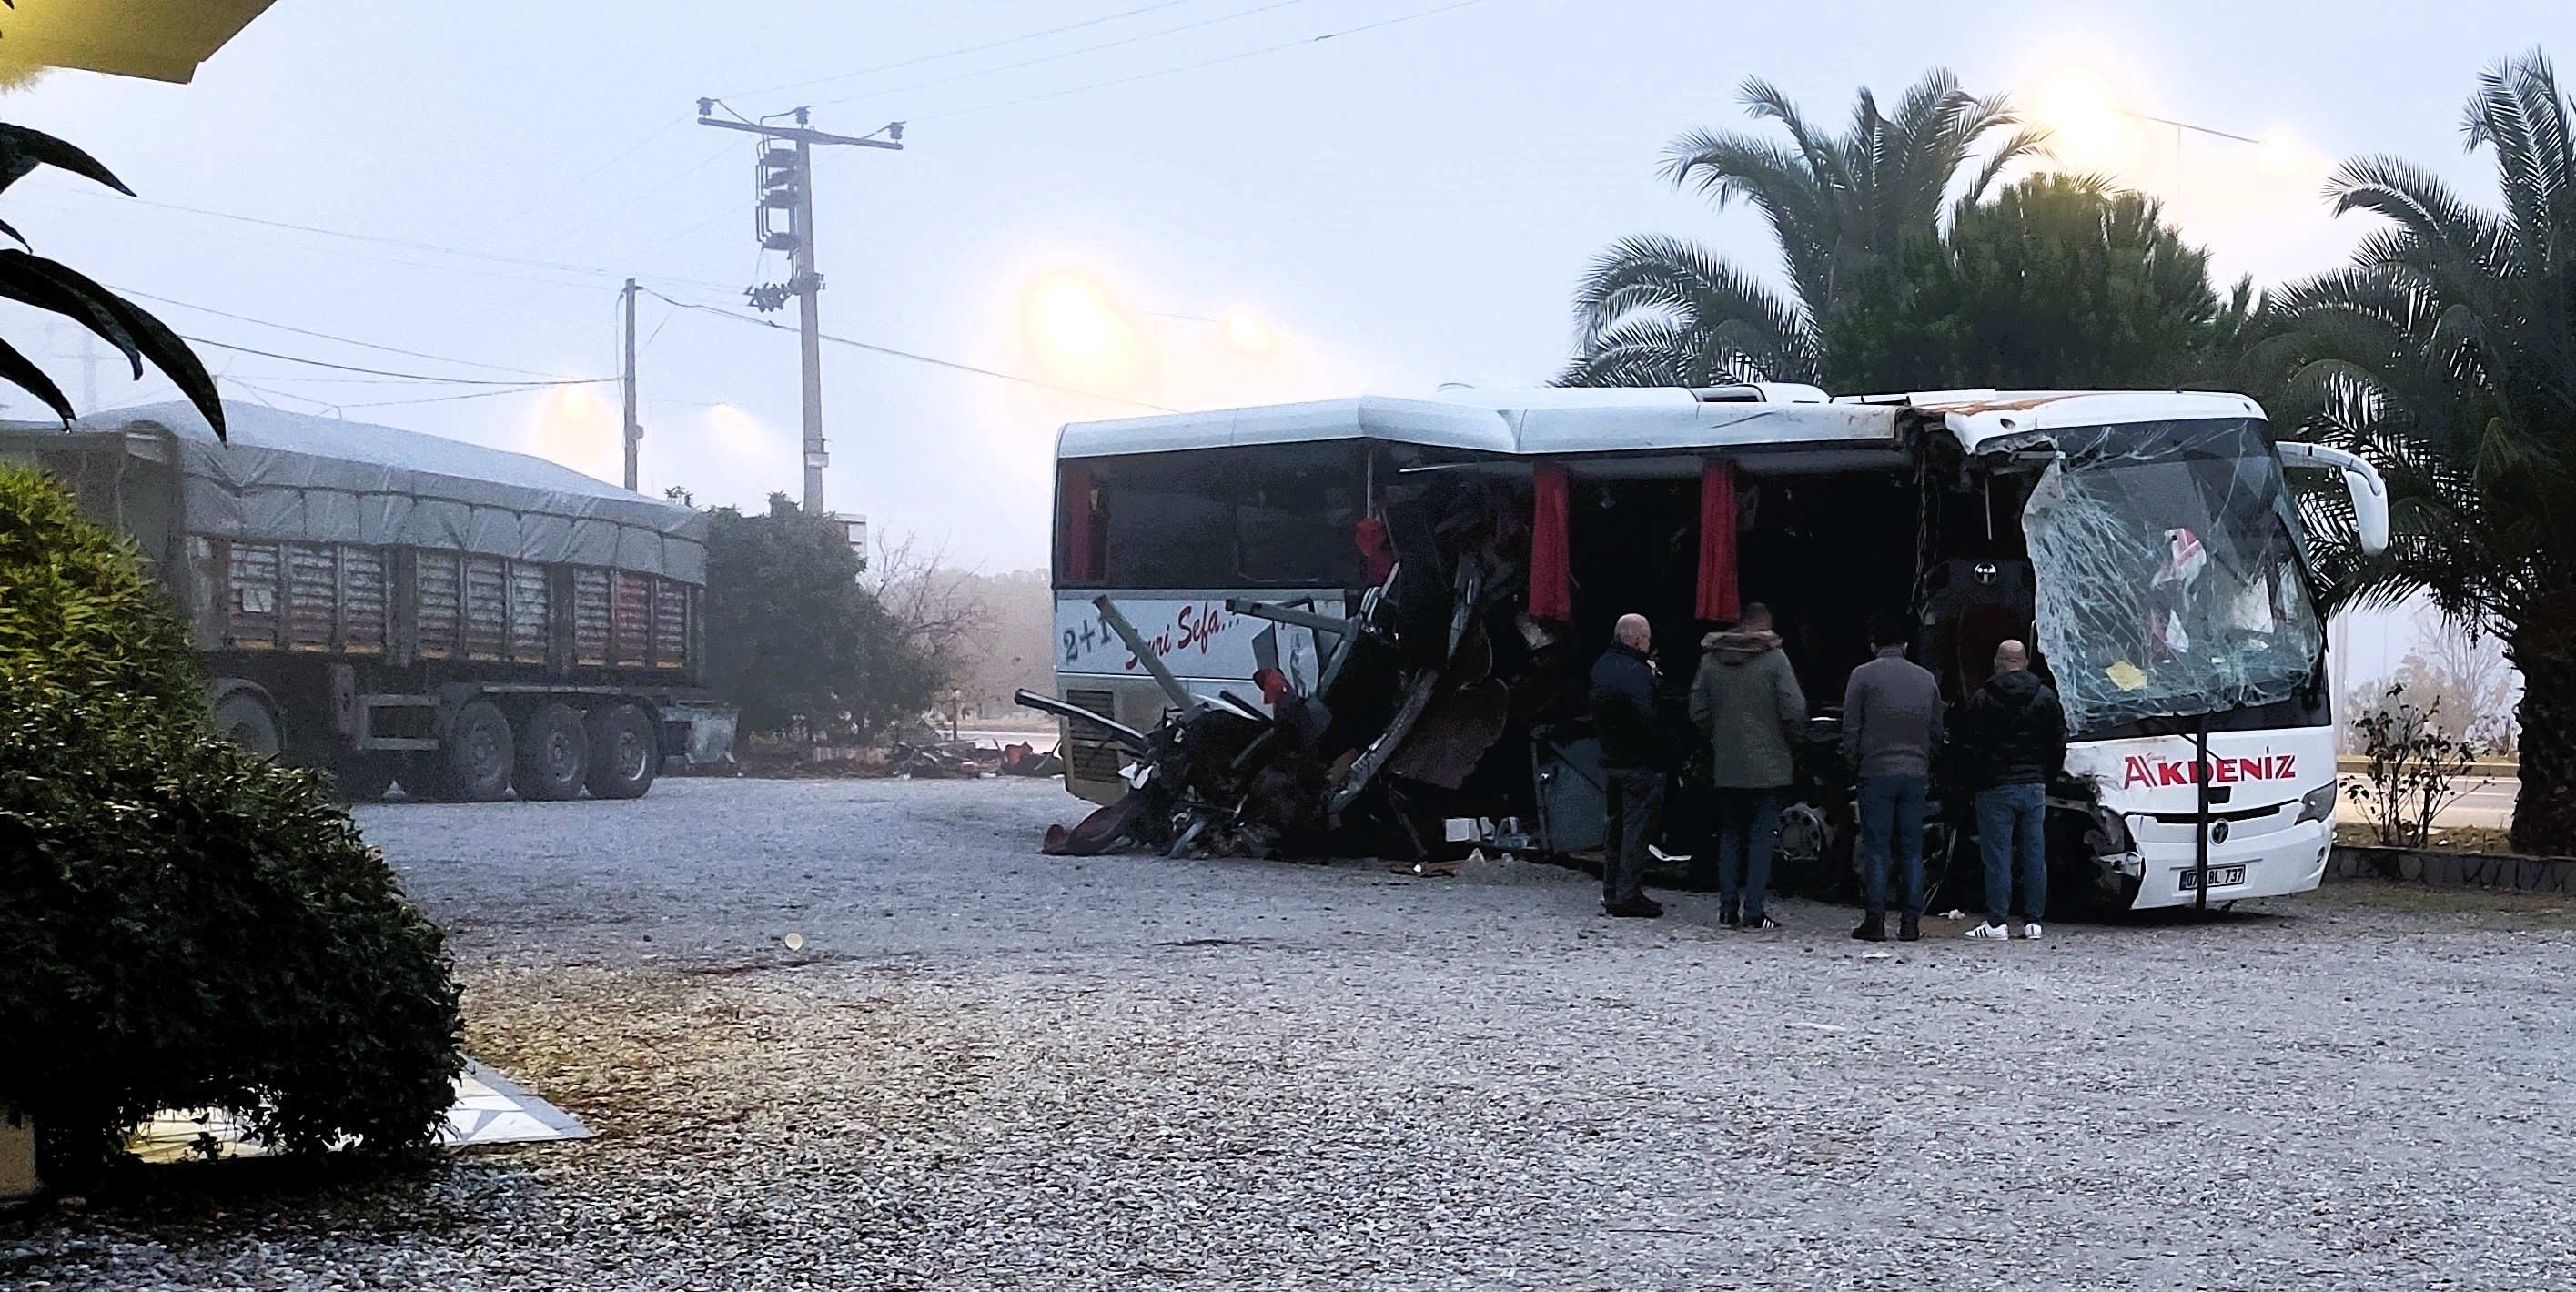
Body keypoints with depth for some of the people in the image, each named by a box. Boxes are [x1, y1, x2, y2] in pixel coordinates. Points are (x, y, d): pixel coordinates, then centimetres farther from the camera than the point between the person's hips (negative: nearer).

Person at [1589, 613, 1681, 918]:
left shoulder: (1601, 666, 9)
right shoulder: (1637, 673, -20)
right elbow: (1649, 721, -26)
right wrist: (1673, 751, -15)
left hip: (1610, 761, 9)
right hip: (1640, 764, -9)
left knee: (1616, 825, 17)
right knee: (1637, 829, -3)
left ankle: (1611, 891, 23)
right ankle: (1628, 896, -3)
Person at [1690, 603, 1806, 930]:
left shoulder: (1710, 660, 4)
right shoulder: (1774, 659, -8)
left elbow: (1698, 713, 5)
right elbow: (1794, 710, -11)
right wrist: (1792, 742, 6)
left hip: (1726, 766, 4)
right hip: (1767, 765, -4)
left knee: (1730, 835, 12)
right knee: (1762, 835, 0)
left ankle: (1728, 907, 11)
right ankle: (1753, 909, -4)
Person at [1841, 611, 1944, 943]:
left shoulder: (1863, 676, -2)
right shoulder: (1926, 679, 10)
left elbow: (1850, 731, -3)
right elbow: (1937, 732, 13)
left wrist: (1853, 769, 6)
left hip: (1875, 774, -3)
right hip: (1916, 775, 3)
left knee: (1875, 849, -1)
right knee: (1912, 849, 7)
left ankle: (1875, 921, -3)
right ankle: (1911, 922, 5)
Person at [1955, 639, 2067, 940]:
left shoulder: (1981, 700, -6)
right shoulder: (2046, 698, 7)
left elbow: (1970, 746, -7)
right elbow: (2059, 744, 9)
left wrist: (1980, 777, 8)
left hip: (1996, 788, -4)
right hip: (2034, 787, 4)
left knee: (1997, 856, -2)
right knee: (2035, 855, 7)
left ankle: (1997, 922, -3)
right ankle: (2032, 921, 9)